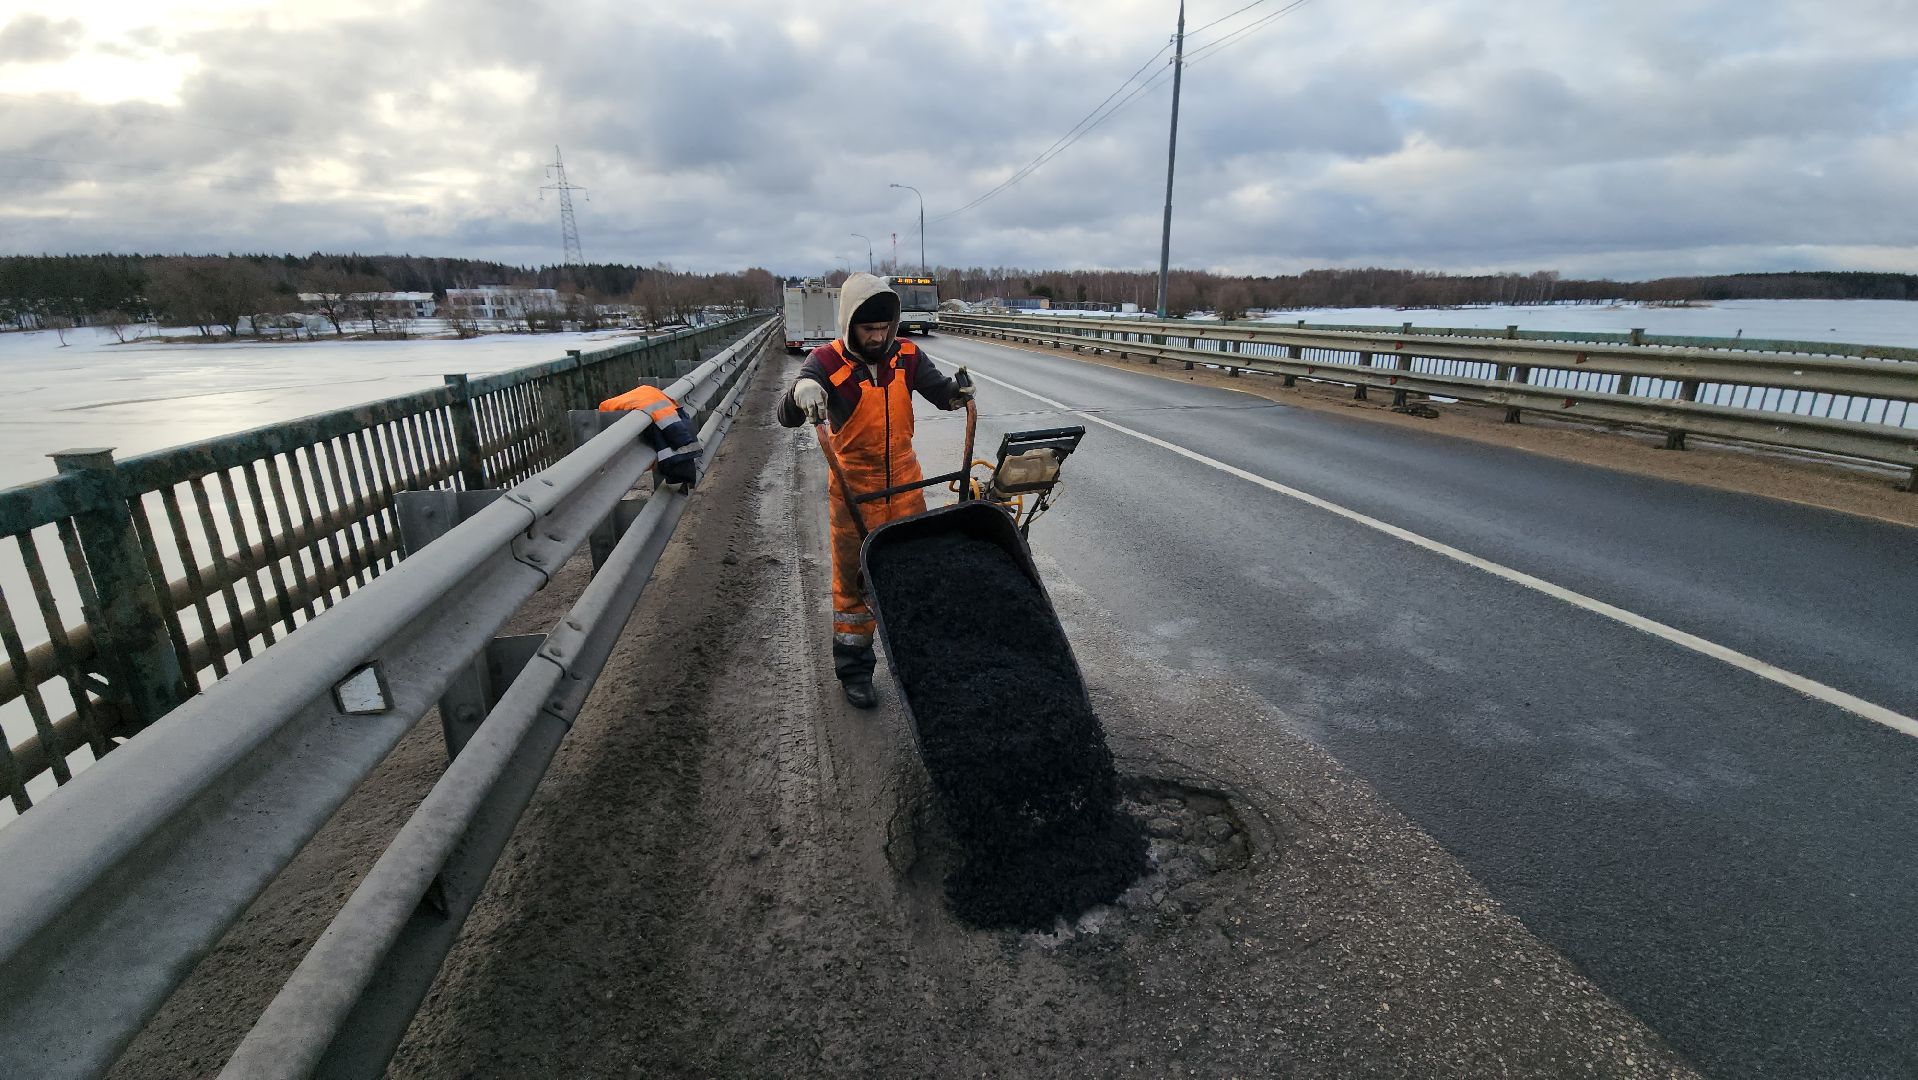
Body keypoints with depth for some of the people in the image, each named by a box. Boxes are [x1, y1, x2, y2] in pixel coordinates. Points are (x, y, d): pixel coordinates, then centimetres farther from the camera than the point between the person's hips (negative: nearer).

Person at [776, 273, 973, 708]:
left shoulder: (906, 355, -3)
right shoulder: (828, 362, -15)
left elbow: (939, 390, 0)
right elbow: (787, 416, -23)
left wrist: (957, 392, -25)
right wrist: (800, 390, -46)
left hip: (905, 484, 4)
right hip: (854, 489, -4)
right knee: (854, 579, 6)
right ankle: (853, 669, 22)